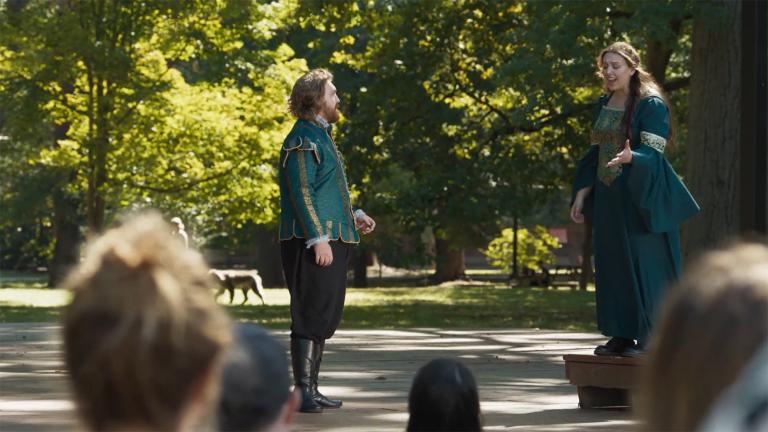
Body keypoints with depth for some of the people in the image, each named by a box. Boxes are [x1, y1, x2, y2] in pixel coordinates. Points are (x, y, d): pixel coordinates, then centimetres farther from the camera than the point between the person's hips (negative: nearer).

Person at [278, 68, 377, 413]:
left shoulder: (322, 136, 21)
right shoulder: (303, 139, -11)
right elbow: (301, 192, -18)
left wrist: (354, 216, 17)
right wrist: (318, 238, -22)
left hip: (333, 240, 10)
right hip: (311, 244, -10)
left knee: (325, 318, 12)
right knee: (310, 316, -10)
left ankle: (311, 388, 17)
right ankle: (303, 392, -10)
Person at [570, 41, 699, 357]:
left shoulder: (651, 105, -11)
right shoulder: (605, 105, 11)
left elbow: (653, 152, -19)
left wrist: (630, 157, -40)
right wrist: (581, 194, 12)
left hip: (641, 197, -7)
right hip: (608, 197, 7)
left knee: (643, 263, -6)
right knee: (612, 265, 7)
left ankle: (650, 338, -2)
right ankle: (621, 336, 13)